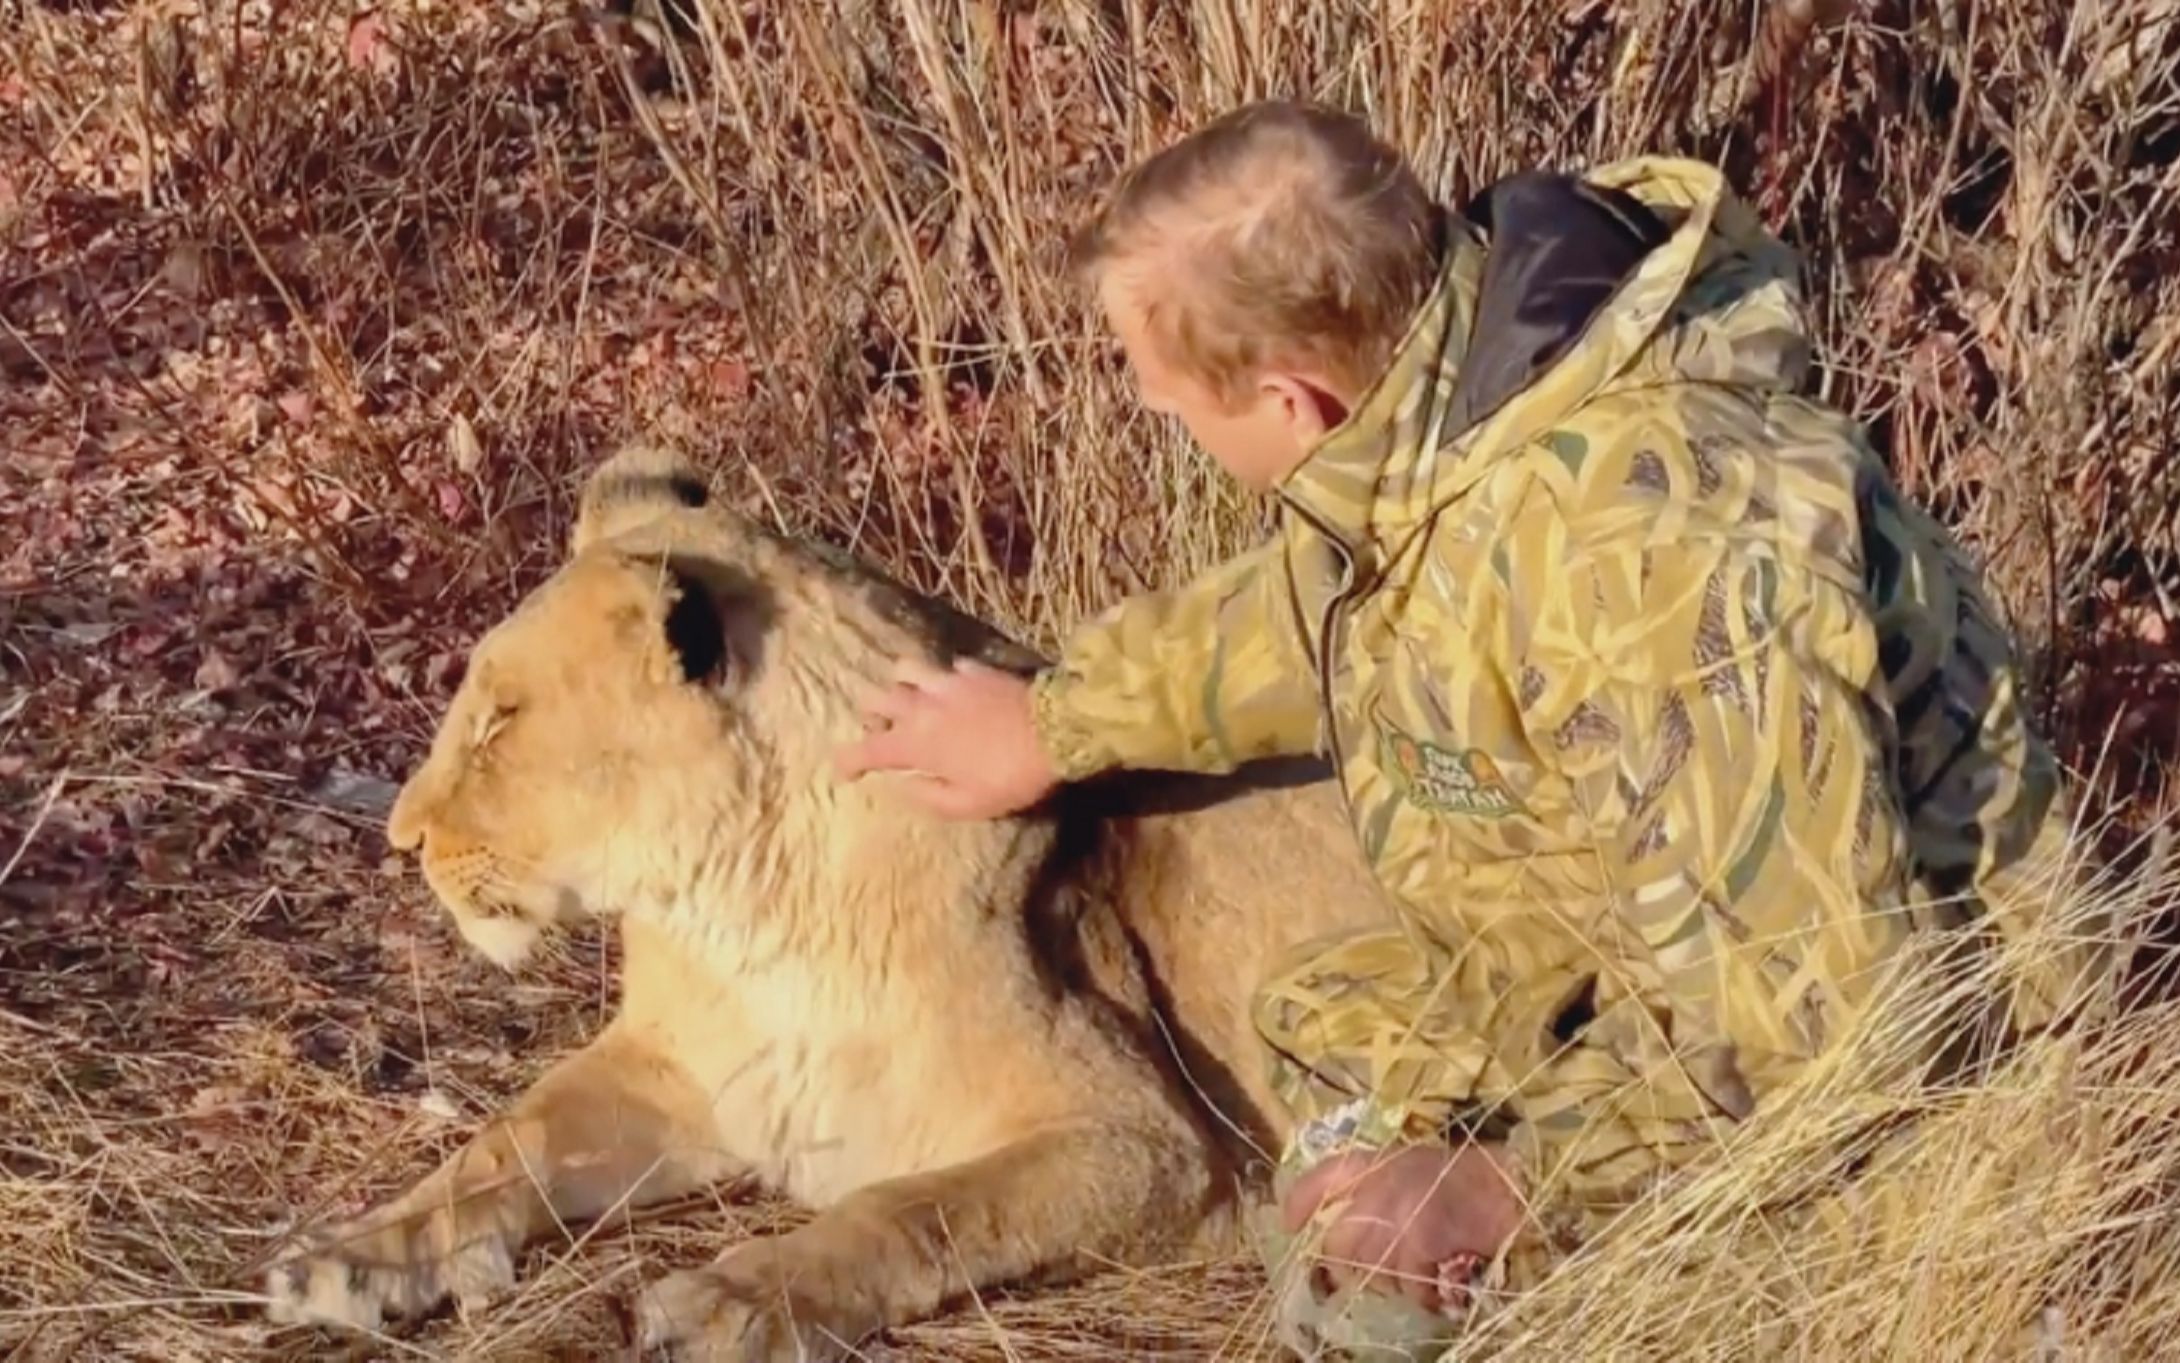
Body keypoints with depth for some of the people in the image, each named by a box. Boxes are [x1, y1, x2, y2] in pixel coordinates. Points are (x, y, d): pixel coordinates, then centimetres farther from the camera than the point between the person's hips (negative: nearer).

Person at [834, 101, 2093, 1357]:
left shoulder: (1640, 550, -37)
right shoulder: (1436, 364, -9)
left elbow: (1813, 1006, -33)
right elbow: (1319, 607, 15)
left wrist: (1525, 1187, -28)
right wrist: (1056, 722, 25)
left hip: (1869, 1055, -9)